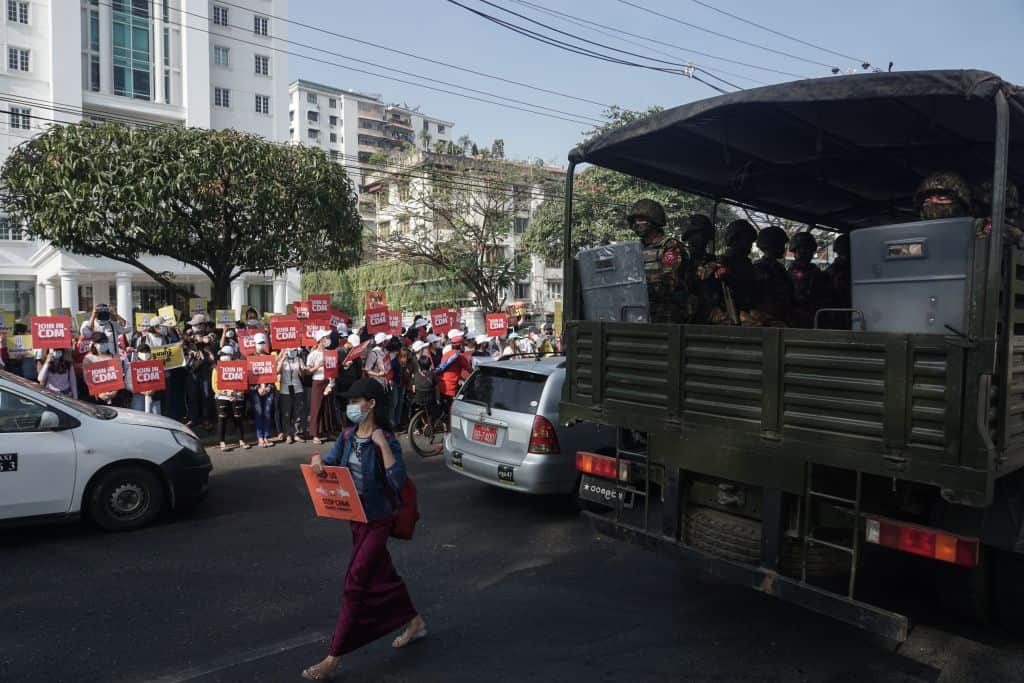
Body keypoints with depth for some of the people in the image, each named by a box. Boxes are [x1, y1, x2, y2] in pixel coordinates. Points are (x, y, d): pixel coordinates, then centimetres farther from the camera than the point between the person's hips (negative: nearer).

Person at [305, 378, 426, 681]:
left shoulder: (386, 440, -20)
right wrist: (318, 458, -15)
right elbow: (331, 463, 7)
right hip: (356, 517, 8)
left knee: (355, 585, -3)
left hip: (377, 521, -8)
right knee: (383, 575, 20)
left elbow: (398, 480, -29)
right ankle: (415, 623, 40)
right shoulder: (348, 437, 2)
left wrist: (383, 445, -34)